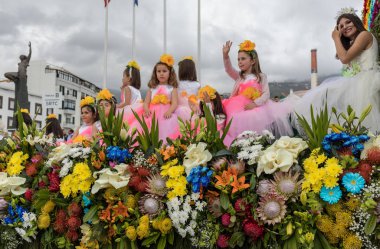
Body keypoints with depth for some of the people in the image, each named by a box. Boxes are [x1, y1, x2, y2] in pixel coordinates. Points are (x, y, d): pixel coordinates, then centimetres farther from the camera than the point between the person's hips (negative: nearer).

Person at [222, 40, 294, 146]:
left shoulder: (261, 77, 9)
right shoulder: (239, 76, 16)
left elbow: (266, 94, -1)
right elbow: (229, 69, -2)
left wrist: (255, 103, -17)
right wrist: (225, 56, -19)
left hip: (257, 106, -2)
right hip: (241, 108, 2)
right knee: (240, 120, -27)